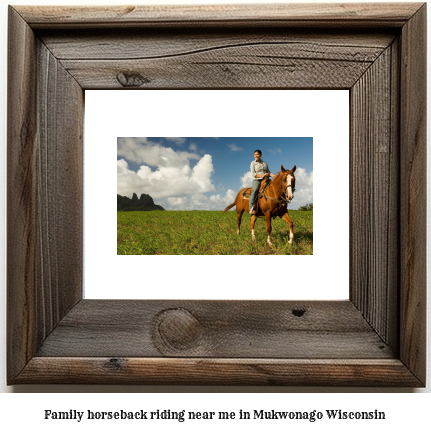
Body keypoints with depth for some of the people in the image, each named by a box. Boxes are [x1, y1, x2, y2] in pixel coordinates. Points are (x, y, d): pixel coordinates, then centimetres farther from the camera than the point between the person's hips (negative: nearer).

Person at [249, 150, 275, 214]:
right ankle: (251, 207, -45)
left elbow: (268, 172, 19)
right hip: (257, 180, -5)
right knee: (255, 190, -35)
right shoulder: (253, 163, 7)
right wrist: (261, 176, -19)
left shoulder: (265, 163, 20)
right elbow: (253, 174, -4)